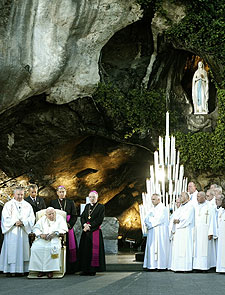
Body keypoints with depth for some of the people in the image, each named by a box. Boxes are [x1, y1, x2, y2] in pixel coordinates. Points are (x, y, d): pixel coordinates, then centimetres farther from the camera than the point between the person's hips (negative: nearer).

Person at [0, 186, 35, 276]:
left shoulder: (27, 205, 11)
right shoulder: (8, 205, 5)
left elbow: (31, 217, 3)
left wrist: (23, 222, -13)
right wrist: (14, 222, -16)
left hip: (23, 231, 3)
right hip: (11, 231, -2)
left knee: (22, 250, 0)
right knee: (11, 250, -6)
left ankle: (20, 269, 3)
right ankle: (9, 270, -5)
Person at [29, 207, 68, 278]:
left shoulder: (59, 218, 9)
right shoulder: (43, 219, 18)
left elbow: (64, 229, -2)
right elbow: (36, 228, 10)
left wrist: (54, 233, -18)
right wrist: (41, 234, -11)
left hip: (55, 238, -3)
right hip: (42, 238, 3)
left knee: (53, 247, -36)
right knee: (35, 247, -28)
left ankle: (50, 270, -27)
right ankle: (40, 269, -21)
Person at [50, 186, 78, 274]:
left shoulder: (70, 202, 11)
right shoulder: (53, 202, 10)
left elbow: (74, 216, 6)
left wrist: (69, 225, -8)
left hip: (68, 227, 1)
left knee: (69, 248, -4)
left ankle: (69, 268, 0)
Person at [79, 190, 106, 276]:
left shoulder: (101, 207, -1)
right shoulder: (87, 206, 17)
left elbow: (99, 220, -9)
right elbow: (82, 217, 10)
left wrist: (90, 226, -13)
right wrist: (84, 224, -9)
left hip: (95, 231, -5)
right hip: (86, 231, 5)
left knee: (94, 250, -6)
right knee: (85, 249, 2)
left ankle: (93, 269, -1)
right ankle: (85, 269, 7)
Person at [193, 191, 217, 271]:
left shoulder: (209, 207, -7)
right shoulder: (197, 207, 12)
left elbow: (212, 220, -10)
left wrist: (210, 233, -16)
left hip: (205, 231, -6)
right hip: (197, 231, 6)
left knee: (205, 249, -5)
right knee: (197, 249, 4)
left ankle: (205, 266, -2)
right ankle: (198, 265, 7)